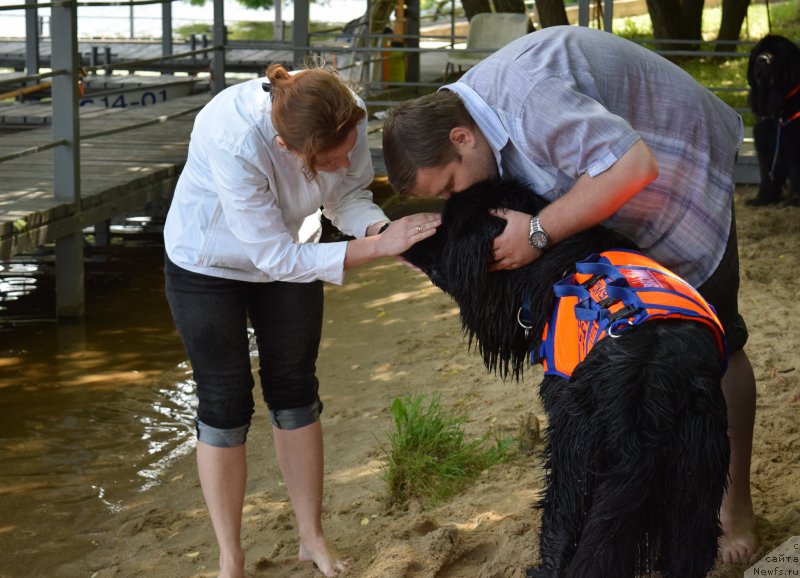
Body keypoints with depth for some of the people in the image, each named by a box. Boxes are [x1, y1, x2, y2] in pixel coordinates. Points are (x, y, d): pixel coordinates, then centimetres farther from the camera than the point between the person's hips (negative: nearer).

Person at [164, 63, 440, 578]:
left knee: (296, 395, 11)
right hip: (209, 262, -4)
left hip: (290, 252, 4)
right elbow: (277, 257, -35)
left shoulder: (347, 116, -29)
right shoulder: (235, 142, -43)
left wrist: (387, 230, -33)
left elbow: (351, 194, -12)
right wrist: (380, 247, -39)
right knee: (226, 407, 1)